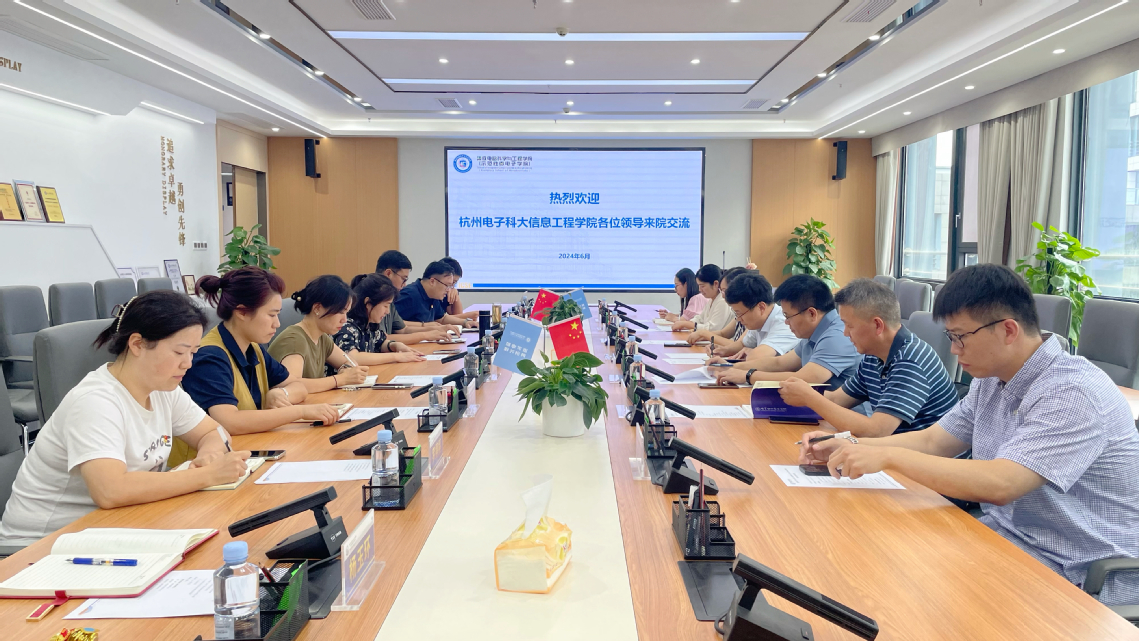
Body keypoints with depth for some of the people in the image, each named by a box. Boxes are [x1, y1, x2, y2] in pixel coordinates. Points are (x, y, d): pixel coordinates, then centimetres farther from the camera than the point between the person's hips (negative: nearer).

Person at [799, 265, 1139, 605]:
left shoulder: (1073, 392, -23)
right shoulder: (992, 381, 5)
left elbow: (1000, 485, -33)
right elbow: (932, 440, 11)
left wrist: (889, 456, -30)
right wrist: (851, 447, -3)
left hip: (1081, 577, -7)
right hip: (1005, 535, 7)